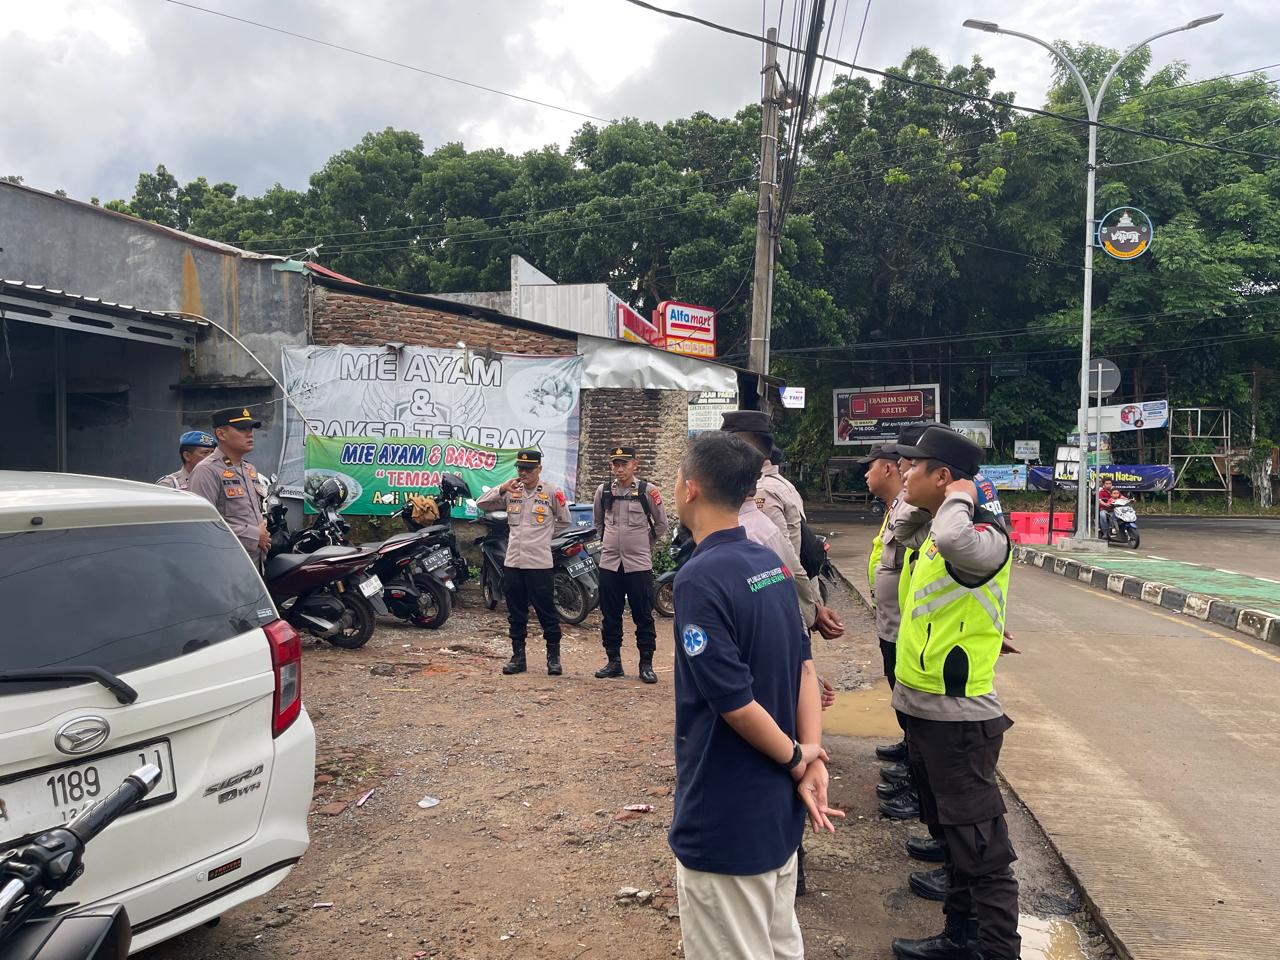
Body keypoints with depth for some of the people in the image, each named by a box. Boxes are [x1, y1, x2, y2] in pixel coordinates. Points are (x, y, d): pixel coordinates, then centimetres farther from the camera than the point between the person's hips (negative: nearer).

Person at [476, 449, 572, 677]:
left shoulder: (552, 492, -2)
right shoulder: (510, 492, 8)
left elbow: (564, 521, 7)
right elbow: (481, 504, 4)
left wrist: (543, 536, 4)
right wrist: (502, 489, -11)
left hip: (539, 563, -4)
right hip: (512, 562, 4)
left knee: (546, 612, 2)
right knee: (516, 613, 11)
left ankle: (553, 657, 13)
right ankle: (518, 656, 21)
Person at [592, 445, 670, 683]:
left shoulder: (648, 491, -5)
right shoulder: (603, 491, 6)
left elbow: (661, 524, 6)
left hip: (639, 563, -3)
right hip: (609, 563, 4)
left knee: (643, 616, 2)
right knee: (610, 616, 9)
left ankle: (646, 664, 10)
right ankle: (614, 662, 20)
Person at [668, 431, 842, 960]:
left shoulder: (699, 579, -23)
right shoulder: (772, 563, 3)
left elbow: (737, 704, -23)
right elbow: (804, 664, 3)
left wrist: (796, 760, -9)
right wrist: (812, 753, -4)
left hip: (725, 821, -8)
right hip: (778, 808, 8)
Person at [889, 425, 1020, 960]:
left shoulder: (985, 534, -19)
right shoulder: (933, 535, 10)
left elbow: (955, 541, -43)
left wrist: (959, 497, -26)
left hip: (958, 720, -10)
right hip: (922, 711, 10)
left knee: (981, 850, -1)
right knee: (949, 835, 21)